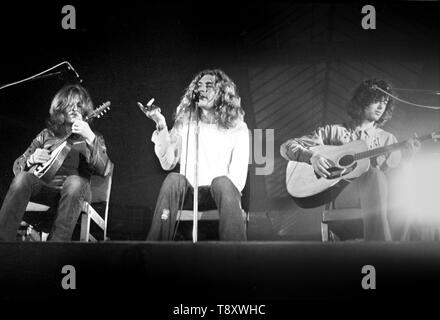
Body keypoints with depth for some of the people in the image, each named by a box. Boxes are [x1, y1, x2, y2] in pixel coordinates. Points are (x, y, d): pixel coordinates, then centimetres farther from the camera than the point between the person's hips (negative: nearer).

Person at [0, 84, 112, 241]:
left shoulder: (93, 138, 18)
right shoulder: (46, 135, 23)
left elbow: (104, 169, -3)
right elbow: (17, 166, 19)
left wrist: (90, 138, -17)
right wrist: (31, 159, -5)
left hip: (74, 192, -2)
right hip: (43, 188, 2)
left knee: (75, 182, -37)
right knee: (23, 178, -31)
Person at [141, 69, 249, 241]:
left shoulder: (238, 128, 4)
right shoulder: (184, 123, 10)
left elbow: (238, 176, -2)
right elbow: (167, 163, 0)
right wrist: (161, 127, -10)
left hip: (221, 194, -1)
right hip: (188, 193, 2)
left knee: (222, 182, -34)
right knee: (173, 179, -30)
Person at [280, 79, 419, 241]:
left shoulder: (387, 139, 23)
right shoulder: (332, 131, 15)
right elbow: (286, 147, 9)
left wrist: (404, 154, -11)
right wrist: (312, 156, -11)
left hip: (372, 193, 2)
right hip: (335, 189, -2)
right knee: (375, 174, -33)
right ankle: (380, 240, -39)